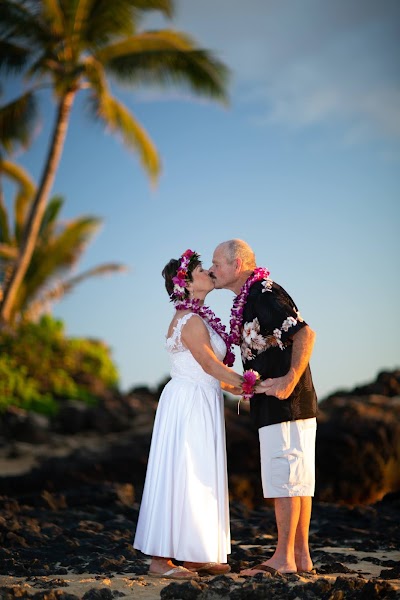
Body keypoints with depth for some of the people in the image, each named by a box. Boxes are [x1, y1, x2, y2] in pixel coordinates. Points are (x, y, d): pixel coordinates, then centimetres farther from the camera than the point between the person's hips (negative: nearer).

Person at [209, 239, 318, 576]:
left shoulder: (265, 293, -13)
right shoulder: (248, 300, 18)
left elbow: (305, 334, -22)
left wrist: (290, 380, -25)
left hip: (286, 403, -10)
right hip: (278, 406, 10)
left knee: (283, 478, -5)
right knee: (297, 479, 11)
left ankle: (284, 558, 1)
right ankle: (301, 556, 17)